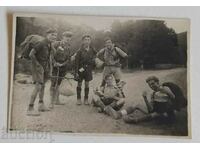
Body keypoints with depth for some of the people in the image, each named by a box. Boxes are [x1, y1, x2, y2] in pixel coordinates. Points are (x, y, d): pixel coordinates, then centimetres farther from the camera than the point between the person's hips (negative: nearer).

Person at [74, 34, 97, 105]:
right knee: (79, 84, 6)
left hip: (88, 69, 2)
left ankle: (86, 99, 16)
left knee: (87, 84, 6)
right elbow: (76, 62, -9)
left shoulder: (92, 50, -1)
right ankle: (79, 99, 17)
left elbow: (94, 60, 7)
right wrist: (76, 72, -12)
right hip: (80, 69, -2)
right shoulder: (80, 51, -9)